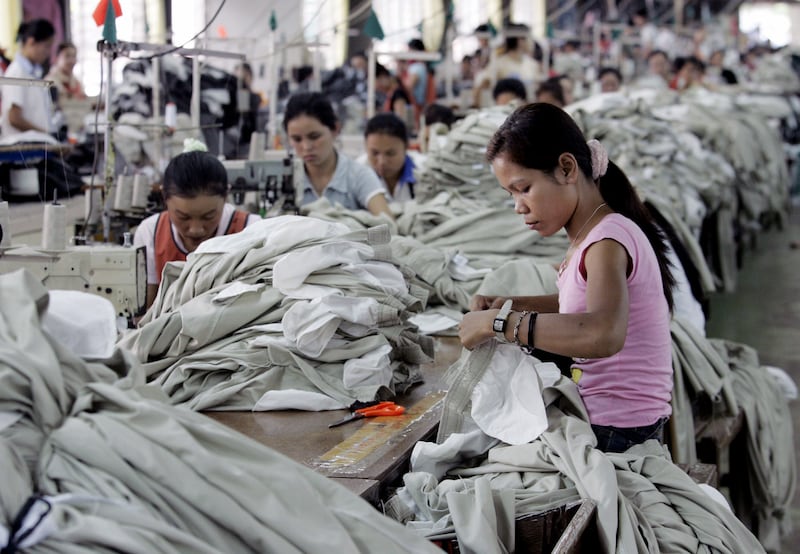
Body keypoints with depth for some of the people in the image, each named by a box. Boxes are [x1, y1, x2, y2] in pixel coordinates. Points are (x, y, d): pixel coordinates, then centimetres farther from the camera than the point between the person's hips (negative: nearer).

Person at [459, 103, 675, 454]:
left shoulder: (608, 240, -21)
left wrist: (499, 323, -33)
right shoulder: (593, 234, 9)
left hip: (616, 434, -9)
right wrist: (509, 305, 9)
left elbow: (604, 335, -41)